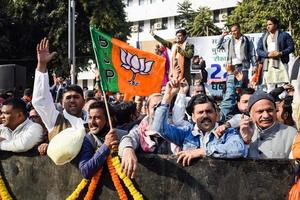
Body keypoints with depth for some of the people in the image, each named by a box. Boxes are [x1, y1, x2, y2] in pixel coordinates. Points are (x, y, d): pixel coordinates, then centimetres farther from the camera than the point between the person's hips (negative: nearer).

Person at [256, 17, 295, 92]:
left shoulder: (284, 35, 9)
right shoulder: (263, 38, 19)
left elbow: (291, 47, 2)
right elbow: (259, 50, 9)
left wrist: (281, 53, -14)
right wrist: (268, 54, -10)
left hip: (281, 63, -3)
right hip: (267, 65, 3)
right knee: (269, 86, 2)